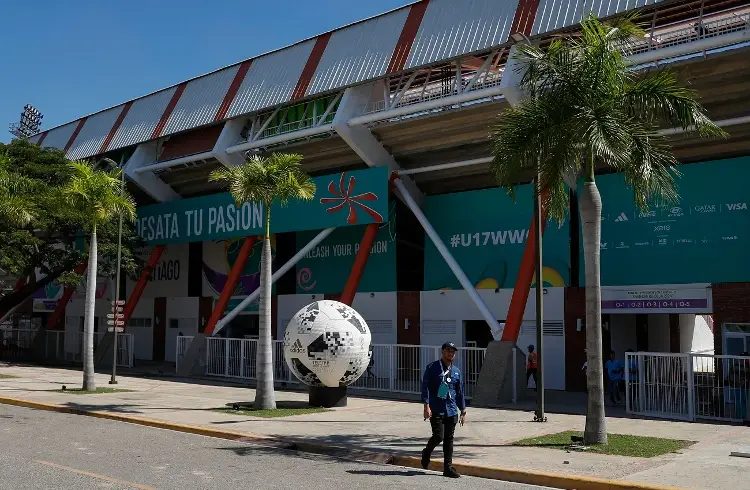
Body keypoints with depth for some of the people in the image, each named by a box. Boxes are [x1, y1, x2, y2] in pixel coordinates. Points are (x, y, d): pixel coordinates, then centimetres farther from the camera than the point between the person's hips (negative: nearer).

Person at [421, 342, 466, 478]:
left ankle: (448, 467, 14)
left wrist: (463, 411, 16)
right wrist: (426, 405, -15)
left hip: (451, 411, 5)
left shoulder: (456, 371, 14)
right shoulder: (432, 367, -3)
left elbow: (460, 393, 19)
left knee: (449, 439, 6)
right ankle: (427, 452, 20)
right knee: (438, 436, -10)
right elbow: (425, 387, -7)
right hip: (436, 410, -5)